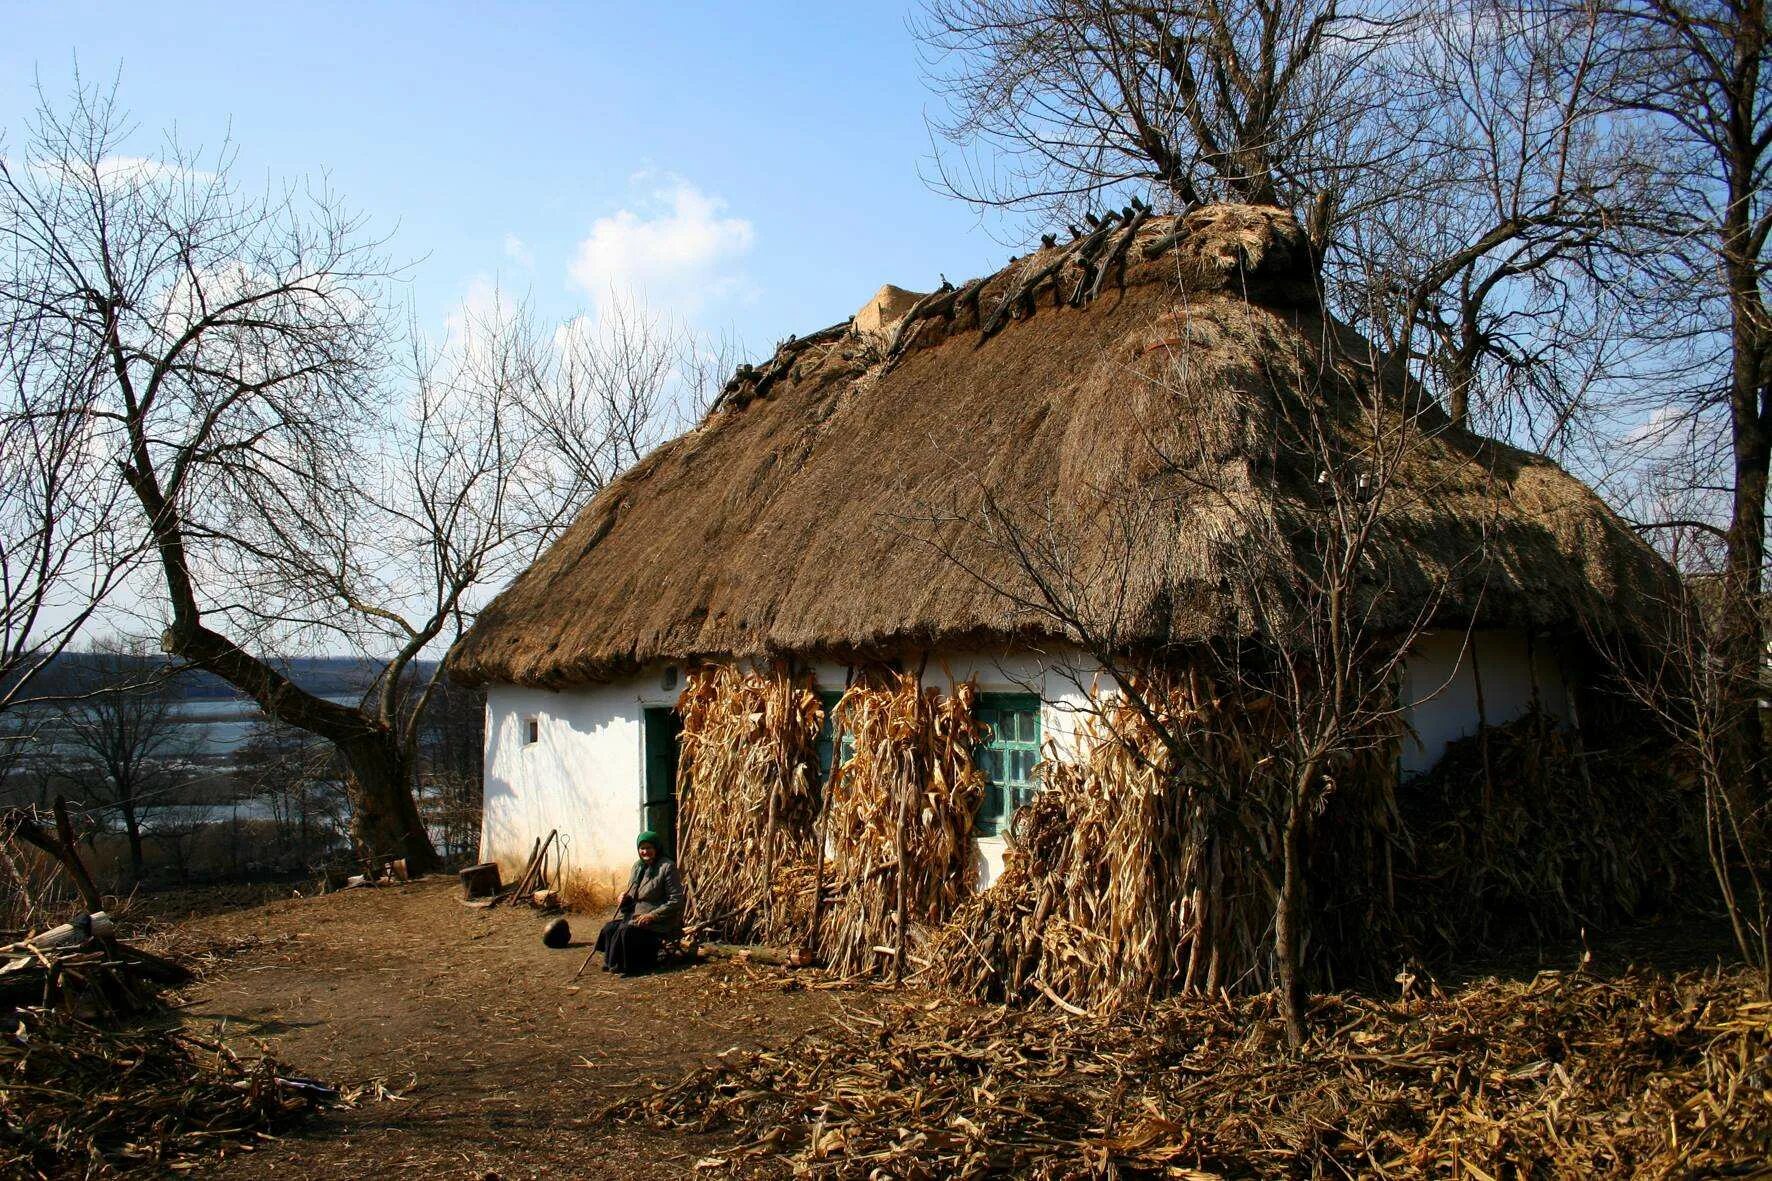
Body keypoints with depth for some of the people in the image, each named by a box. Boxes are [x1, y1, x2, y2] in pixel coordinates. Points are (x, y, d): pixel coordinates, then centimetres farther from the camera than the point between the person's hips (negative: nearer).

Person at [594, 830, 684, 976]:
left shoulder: (667, 867, -12)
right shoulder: (638, 866, 12)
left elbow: (675, 901, -15)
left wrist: (652, 916, -21)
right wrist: (624, 895, 0)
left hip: (659, 920, -7)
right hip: (635, 912, 7)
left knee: (626, 931, -27)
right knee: (609, 928, -16)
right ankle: (611, 963, -2)